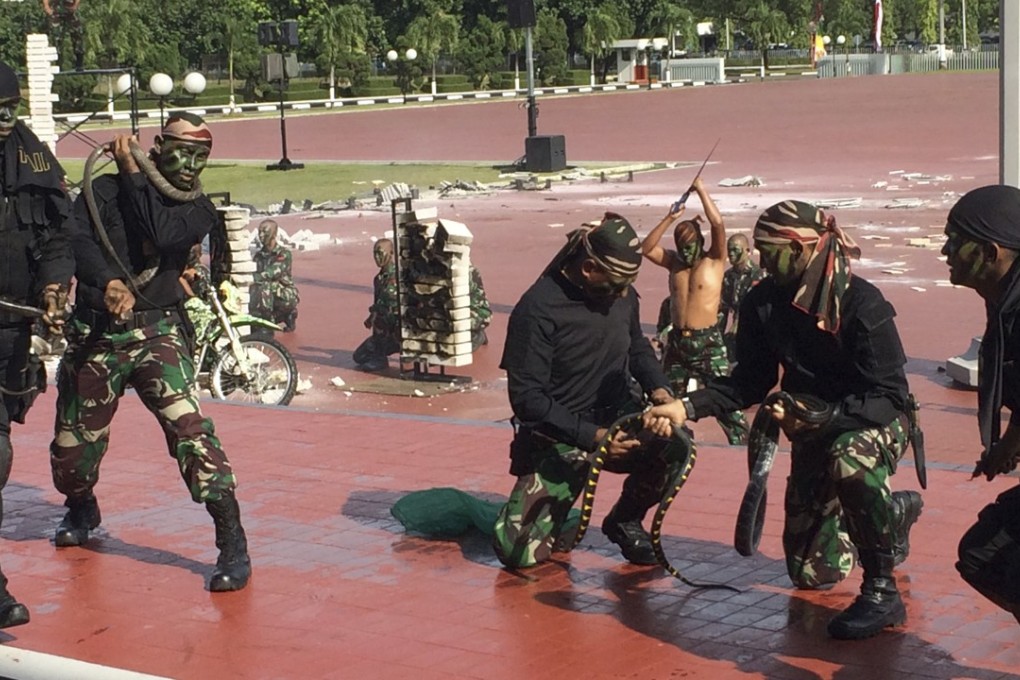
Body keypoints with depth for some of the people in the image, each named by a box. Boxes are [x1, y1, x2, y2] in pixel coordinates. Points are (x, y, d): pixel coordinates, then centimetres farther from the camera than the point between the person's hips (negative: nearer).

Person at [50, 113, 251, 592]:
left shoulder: (198, 210, 4)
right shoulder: (106, 189, 2)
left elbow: (163, 234, -17)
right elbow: (76, 238, -14)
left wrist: (134, 173, -10)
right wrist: (108, 282, -30)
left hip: (157, 333, -1)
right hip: (94, 334, 2)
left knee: (188, 427, -21)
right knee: (73, 442, 11)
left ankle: (232, 544, -17)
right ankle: (81, 509, 46)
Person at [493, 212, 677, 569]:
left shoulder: (622, 295, -2)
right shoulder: (537, 309, -19)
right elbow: (526, 398, -20)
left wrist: (657, 386, -4)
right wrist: (590, 437, -27)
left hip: (619, 419, 4)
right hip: (559, 439, -4)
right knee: (517, 550, -17)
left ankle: (625, 520, 0)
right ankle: (552, 514, 21)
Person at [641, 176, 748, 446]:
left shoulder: (714, 261, -2)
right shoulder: (674, 262, 10)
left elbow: (718, 224, -16)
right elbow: (646, 248, -3)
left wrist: (701, 190, -13)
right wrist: (669, 219, -9)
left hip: (707, 341, -5)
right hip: (677, 341, 5)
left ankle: (742, 443, -8)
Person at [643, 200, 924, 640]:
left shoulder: (861, 302, -26)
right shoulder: (763, 303, -10)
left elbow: (889, 396, -28)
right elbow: (750, 382, -2)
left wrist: (822, 418, -41)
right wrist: (687, 408, -17)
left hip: (874, 423, -6)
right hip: (813, 435, 6)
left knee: (850, 457, -43)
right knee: (811, 572, 12)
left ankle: (882, 591, -27)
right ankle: (894, 513, 40)